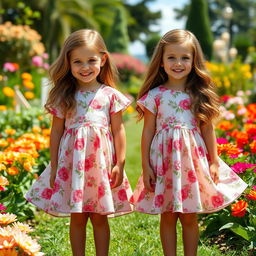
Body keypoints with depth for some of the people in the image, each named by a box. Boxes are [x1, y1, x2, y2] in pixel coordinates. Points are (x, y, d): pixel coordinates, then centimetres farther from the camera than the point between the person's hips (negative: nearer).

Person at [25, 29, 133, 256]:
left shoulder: (110, 95, 0)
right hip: (72, 163, 1)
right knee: (77, 217, 9)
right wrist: (54, 166, 3)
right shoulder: (64, 97, 2)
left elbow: (118, 130, 2)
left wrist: (120, 164, -2)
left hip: (101, 163, -1)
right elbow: (56, 132, 5)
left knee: (100, 217, 9)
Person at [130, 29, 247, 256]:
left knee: (190, 217, 8)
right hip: (164, 161, -1)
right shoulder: (155, 95, -2)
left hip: (192, 160, 1)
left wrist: (214, 162, 5)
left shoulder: (200, 95, 2)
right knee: (167, 217, 8)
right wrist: (146, 166, -1)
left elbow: (208, 130, 6)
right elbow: (148, 132, 0)